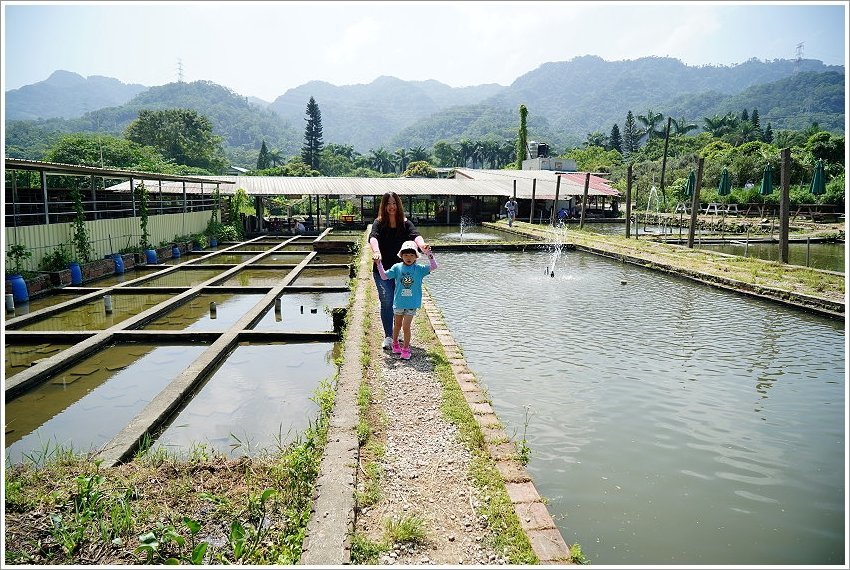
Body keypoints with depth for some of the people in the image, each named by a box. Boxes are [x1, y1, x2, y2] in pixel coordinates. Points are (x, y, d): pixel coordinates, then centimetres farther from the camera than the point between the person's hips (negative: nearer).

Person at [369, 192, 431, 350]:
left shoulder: (405, 224, 1)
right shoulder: (378, 223, -2)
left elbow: (415, 236, -18)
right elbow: (373, 238, -21)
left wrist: (422, 246, -42)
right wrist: (376, 251, -43)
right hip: (382, 269, -2)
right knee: (387, 301, -12)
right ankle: (388, 336, -4)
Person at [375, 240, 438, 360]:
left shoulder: (419, 269, -5)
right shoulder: (397, 267, -3)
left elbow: (433, 266, -13)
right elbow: (384, 276, 0)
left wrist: (429, 254, -24)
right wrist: (378, 264, -10)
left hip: (412, 304, -2)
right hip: (398, 303, 2)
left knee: (406, 327, -3)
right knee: (397, 325, 18)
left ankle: (405, 349, 12)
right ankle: (395, 344, 39)